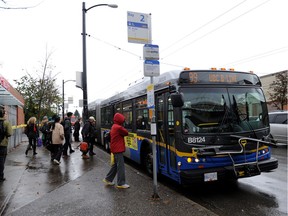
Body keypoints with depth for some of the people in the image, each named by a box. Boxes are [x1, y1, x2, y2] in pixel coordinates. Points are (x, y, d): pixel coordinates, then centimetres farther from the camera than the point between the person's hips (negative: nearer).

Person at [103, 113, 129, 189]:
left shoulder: (113, 127, 13)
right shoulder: (119, 127, -18)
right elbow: (126, 133, -8)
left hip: (115, 148, 10)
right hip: (118, 149, -10)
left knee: (115, 165, 19)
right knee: (121, 166, -4)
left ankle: (108, 179, 27)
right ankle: (121, 183, 2)